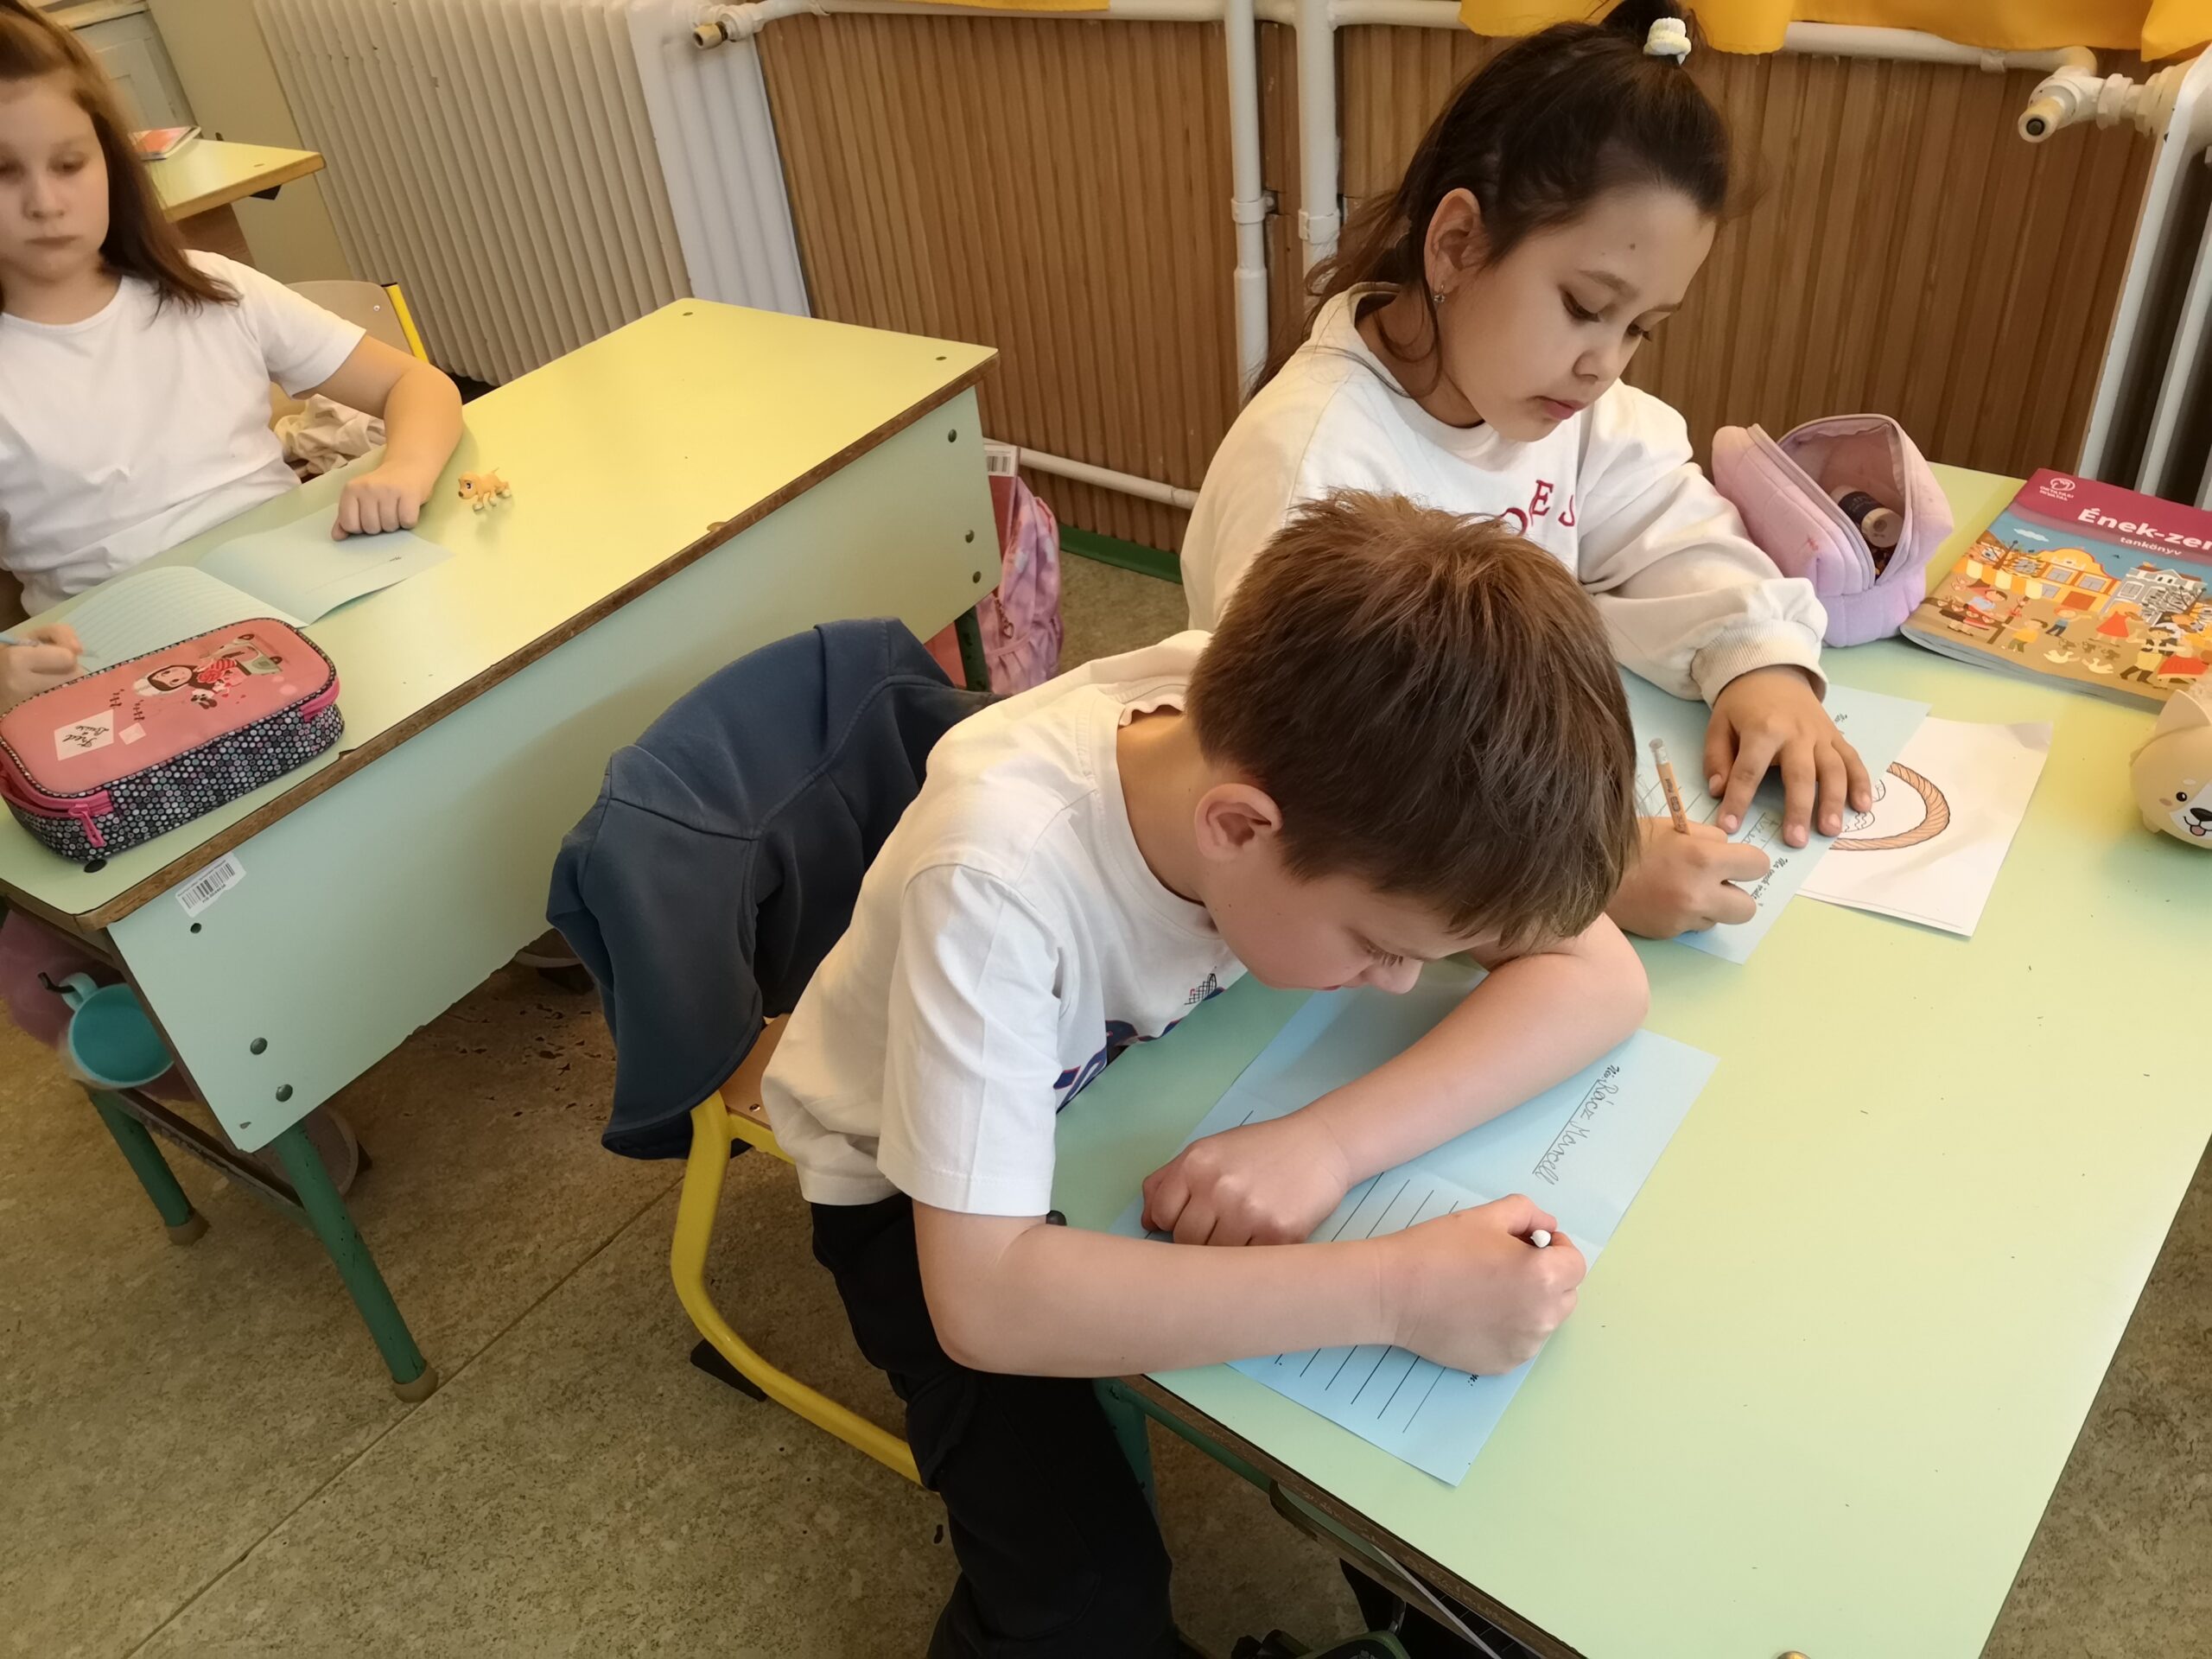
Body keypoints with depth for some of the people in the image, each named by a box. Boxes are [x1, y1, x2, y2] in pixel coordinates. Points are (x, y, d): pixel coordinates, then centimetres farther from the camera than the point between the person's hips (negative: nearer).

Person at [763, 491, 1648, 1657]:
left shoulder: (1318, 743, -26)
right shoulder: (997, 878, -40)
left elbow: (1600, 979, -23)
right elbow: (985, 1300, -41)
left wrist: (1331, 1141, -38)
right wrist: (1392, 1290, -45)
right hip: (923, 1184, -4)